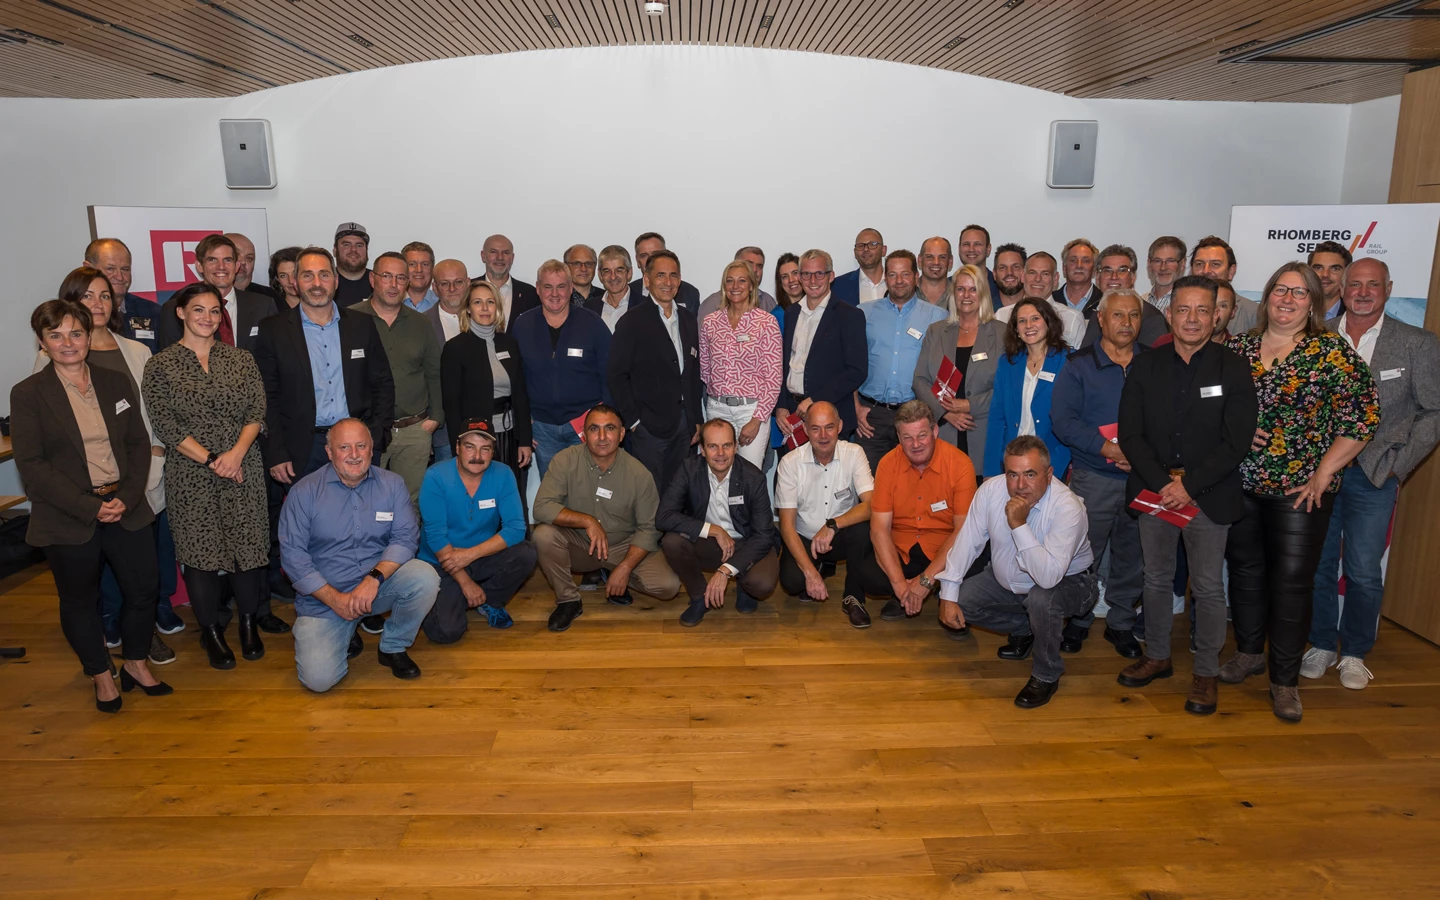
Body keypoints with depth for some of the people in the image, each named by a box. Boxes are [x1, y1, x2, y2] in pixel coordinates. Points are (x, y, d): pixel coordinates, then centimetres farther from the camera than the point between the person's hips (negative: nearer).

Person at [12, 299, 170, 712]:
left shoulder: (116, 383, 6)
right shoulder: (28, 394, -5)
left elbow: (139, 444, 4)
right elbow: (32, 465, -10)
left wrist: (127, 498, -10)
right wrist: (90, 508, -17)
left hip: (126, 508, 3)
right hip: (67, 519, -3)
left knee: (143, 588, 9)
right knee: (79, 601, 11)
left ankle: (136, 663, 31)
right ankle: (101, 675, 29)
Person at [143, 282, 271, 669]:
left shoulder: (241, 359, 7)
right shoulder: (160, 365, 1)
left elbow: (257, 411, 1)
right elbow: (164, 424, -5)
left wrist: (236, 452, -14)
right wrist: (212, 460, -13)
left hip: (242, 469, 1)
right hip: (190, 475, -1)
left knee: (246, 545, 3)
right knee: (199, 550, 4)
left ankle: (249, 622, 22)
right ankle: (211, 630, 21)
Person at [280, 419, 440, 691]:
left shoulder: (392, 484, 0)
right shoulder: (305, 492, -4)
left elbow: (406, 537, -7)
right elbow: (292, 553, -7)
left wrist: (374, 578, -24)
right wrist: (334, 598, -15)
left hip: (379, 583, 2)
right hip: (323, 596, -2)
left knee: (425, 577, -28)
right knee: (319, 678, -20)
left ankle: (394, 647, 0)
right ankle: (346, 635, 18)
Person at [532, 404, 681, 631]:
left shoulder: (639, 474, -13)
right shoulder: (566, 460, -14)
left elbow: (648, 528, -9)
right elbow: (542, 507, -22)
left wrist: (625, 568, -19)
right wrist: (587, 521, -31)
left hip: (624, 546, 0)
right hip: (578, 544, 0)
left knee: (668, 586, -20)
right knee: (544, 534, -30)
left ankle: (616, 576, 13)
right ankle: (568, 600, -6)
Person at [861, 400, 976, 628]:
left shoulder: (960, 464, -14)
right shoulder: (888, 464, -7)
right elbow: (880, 527, -9)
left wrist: (926, 579, -24)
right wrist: (899, 582, -21)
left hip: (944, 547, -1)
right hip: (901, 547, 2)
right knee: (868, 574, -27)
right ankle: (904, 597, 7)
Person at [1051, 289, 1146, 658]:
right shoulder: (1079, 365, 1)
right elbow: (1062, 420, -8)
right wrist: (1109, 449, -16)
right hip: (1093, 478, -2)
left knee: (1132, 555, 10)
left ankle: (1121, 623, 27)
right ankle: (1078, 619, 22)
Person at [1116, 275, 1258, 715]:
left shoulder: (1233, 368, -5)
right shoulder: (1145, 366, 2)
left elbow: (1236, 441, -10)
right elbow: (1131, 434, -2)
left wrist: (1189, 485, -16)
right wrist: (1161, 484, -13)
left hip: (1210, 494, -2)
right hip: (1155, 490, 3)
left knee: (1208, 587, 6)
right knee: (1157, 579, 14)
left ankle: (1206, 672, 20)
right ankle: (1157, 656, 31)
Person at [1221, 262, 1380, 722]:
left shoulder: (1332, 352, -6)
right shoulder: (1237, 347, 4)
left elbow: (1362, 417, -8)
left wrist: (1322, 475, -11)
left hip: (1301, 489, -3)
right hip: (1239, 483, 3)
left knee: (1293, 580, 1)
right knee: (1245, 568, 14)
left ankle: (1285, 679, 15)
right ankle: (1249, 651, 34)